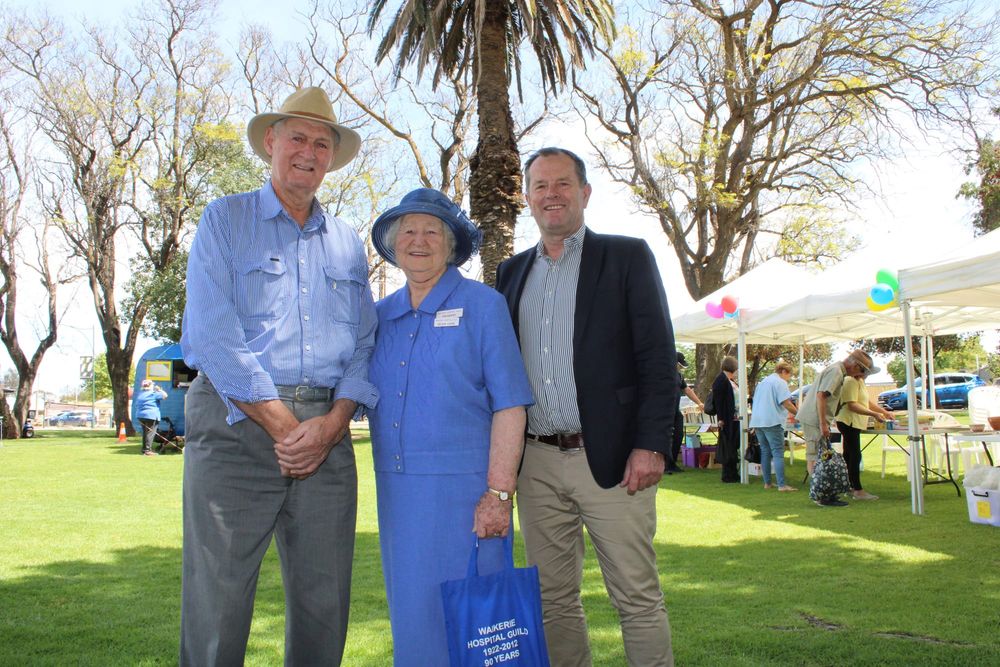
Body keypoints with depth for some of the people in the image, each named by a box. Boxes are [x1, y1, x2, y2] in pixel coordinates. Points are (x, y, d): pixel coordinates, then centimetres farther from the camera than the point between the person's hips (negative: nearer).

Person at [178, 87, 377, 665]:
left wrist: (329, 425, -6)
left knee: (324, 601, 6)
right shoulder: (226, 220, 7)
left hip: (327, 432, 4)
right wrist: (283, 424, -11)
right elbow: (212, 335, -6)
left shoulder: (347, 242, 18)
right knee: (218, 597, -2)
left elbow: (364, 346, 11)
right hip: (238, 425, -3)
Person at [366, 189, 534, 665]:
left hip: (462, 490, -5)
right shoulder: (380, 315, 12)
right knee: (410, 614, 13)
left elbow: (509, 406, -8)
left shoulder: (482, 305, -2)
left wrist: (498, 494, -15)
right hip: (397, 493, 5)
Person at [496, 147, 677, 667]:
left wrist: (651, 445, -12)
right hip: (536, 462, 5)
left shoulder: (627, 257, 3)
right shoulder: (512, 272, 15)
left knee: (637, 598, 1)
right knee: (553, 599, 12)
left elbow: (658, 357, -4)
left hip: (609, 457, -4)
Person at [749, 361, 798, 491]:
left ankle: (767, 483, 12)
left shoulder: (762, 382, 22)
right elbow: (786, 403, -14)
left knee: (765, 452, 11)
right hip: (772, 422, -8)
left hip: (757, 421, 8)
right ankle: (781, 485, -14)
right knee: (778, 453, -9)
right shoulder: (780, 382, -5)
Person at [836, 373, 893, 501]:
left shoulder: (860, 381, 16)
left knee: (848, 456, 12)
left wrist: (885, 412, 15)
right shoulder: (851, 382, -17)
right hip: (849, 422, -11)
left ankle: (850, 488, 18)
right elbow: (852, 405, -24)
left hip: (854, 423, 11)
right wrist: (874, 414, -27)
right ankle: (858, 491, -9)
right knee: (855, 456, -10)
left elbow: (867, 401, 21)